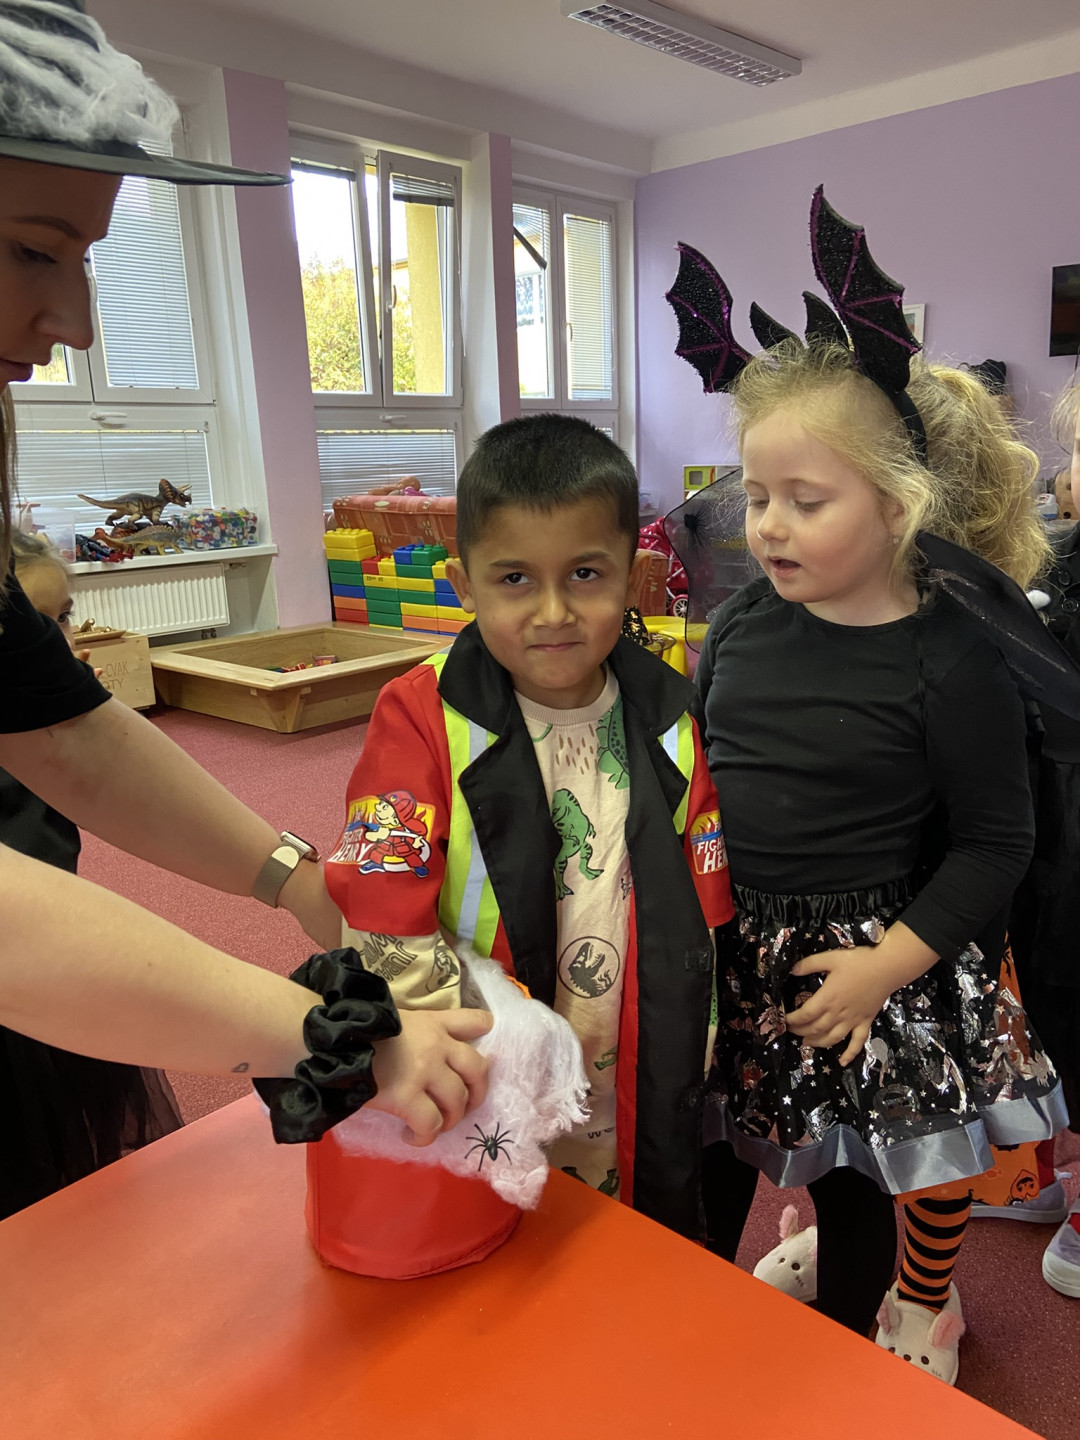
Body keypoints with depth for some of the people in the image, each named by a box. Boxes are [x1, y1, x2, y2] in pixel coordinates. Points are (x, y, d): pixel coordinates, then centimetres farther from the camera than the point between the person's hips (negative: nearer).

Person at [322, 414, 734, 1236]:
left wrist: (685, 1073, 4)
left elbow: (695, 928, 3)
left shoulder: (669, 727, -3)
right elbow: (385, 935, -20)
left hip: (640, 1112, 3)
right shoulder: (420, 718, -15)